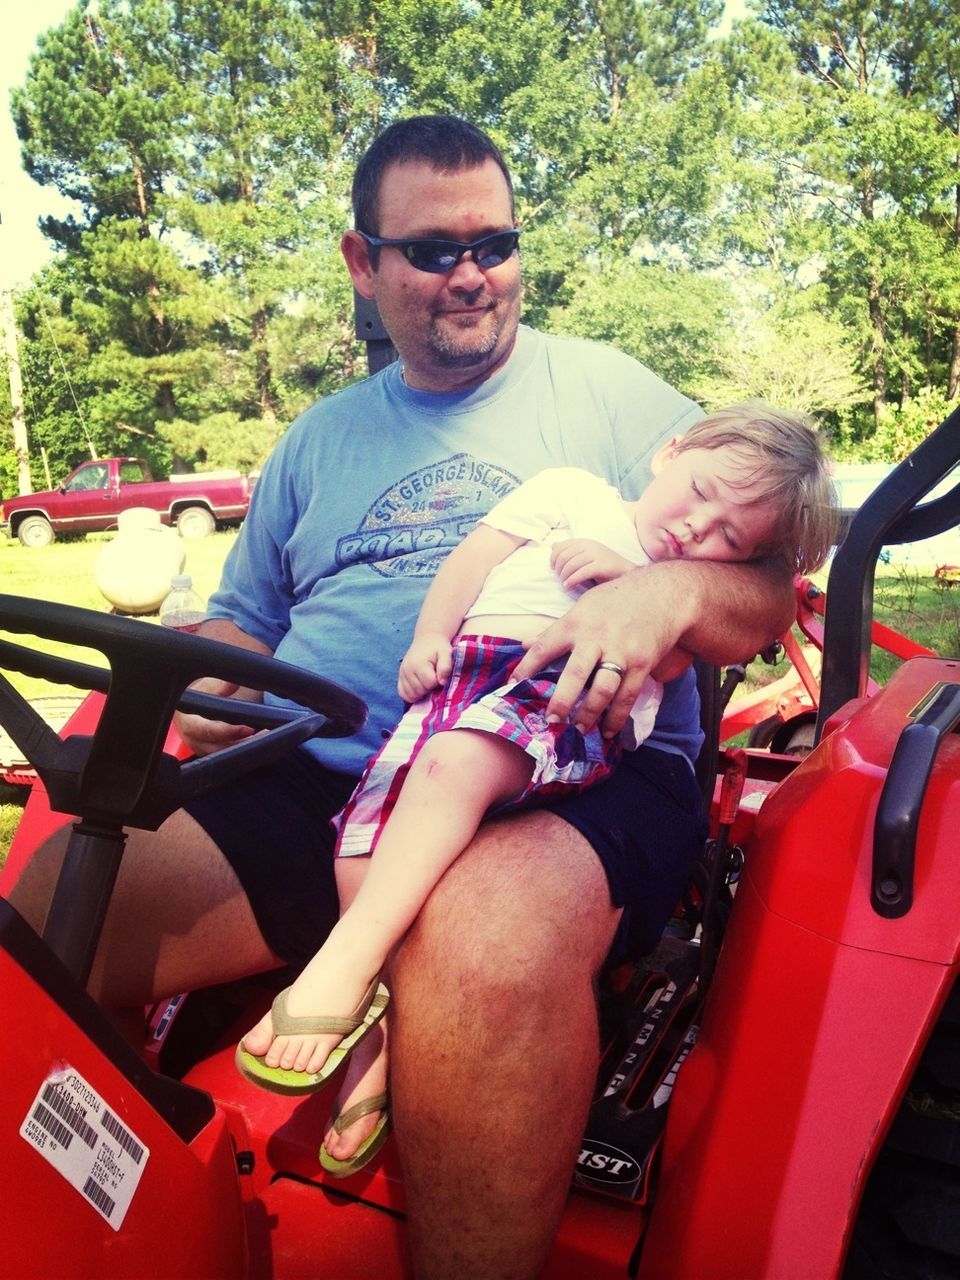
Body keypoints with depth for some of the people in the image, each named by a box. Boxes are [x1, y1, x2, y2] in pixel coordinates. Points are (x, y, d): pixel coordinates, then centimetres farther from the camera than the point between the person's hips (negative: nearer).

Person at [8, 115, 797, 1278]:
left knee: (488, 934, -38)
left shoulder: (610, 391, 12)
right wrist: (211, 687, 2)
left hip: (562, 784, -3)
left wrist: (669, 592, -18)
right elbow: (240, 617, 26)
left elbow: (766, 595, 6)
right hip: (307, 786, 4)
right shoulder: (322, 435, 23)